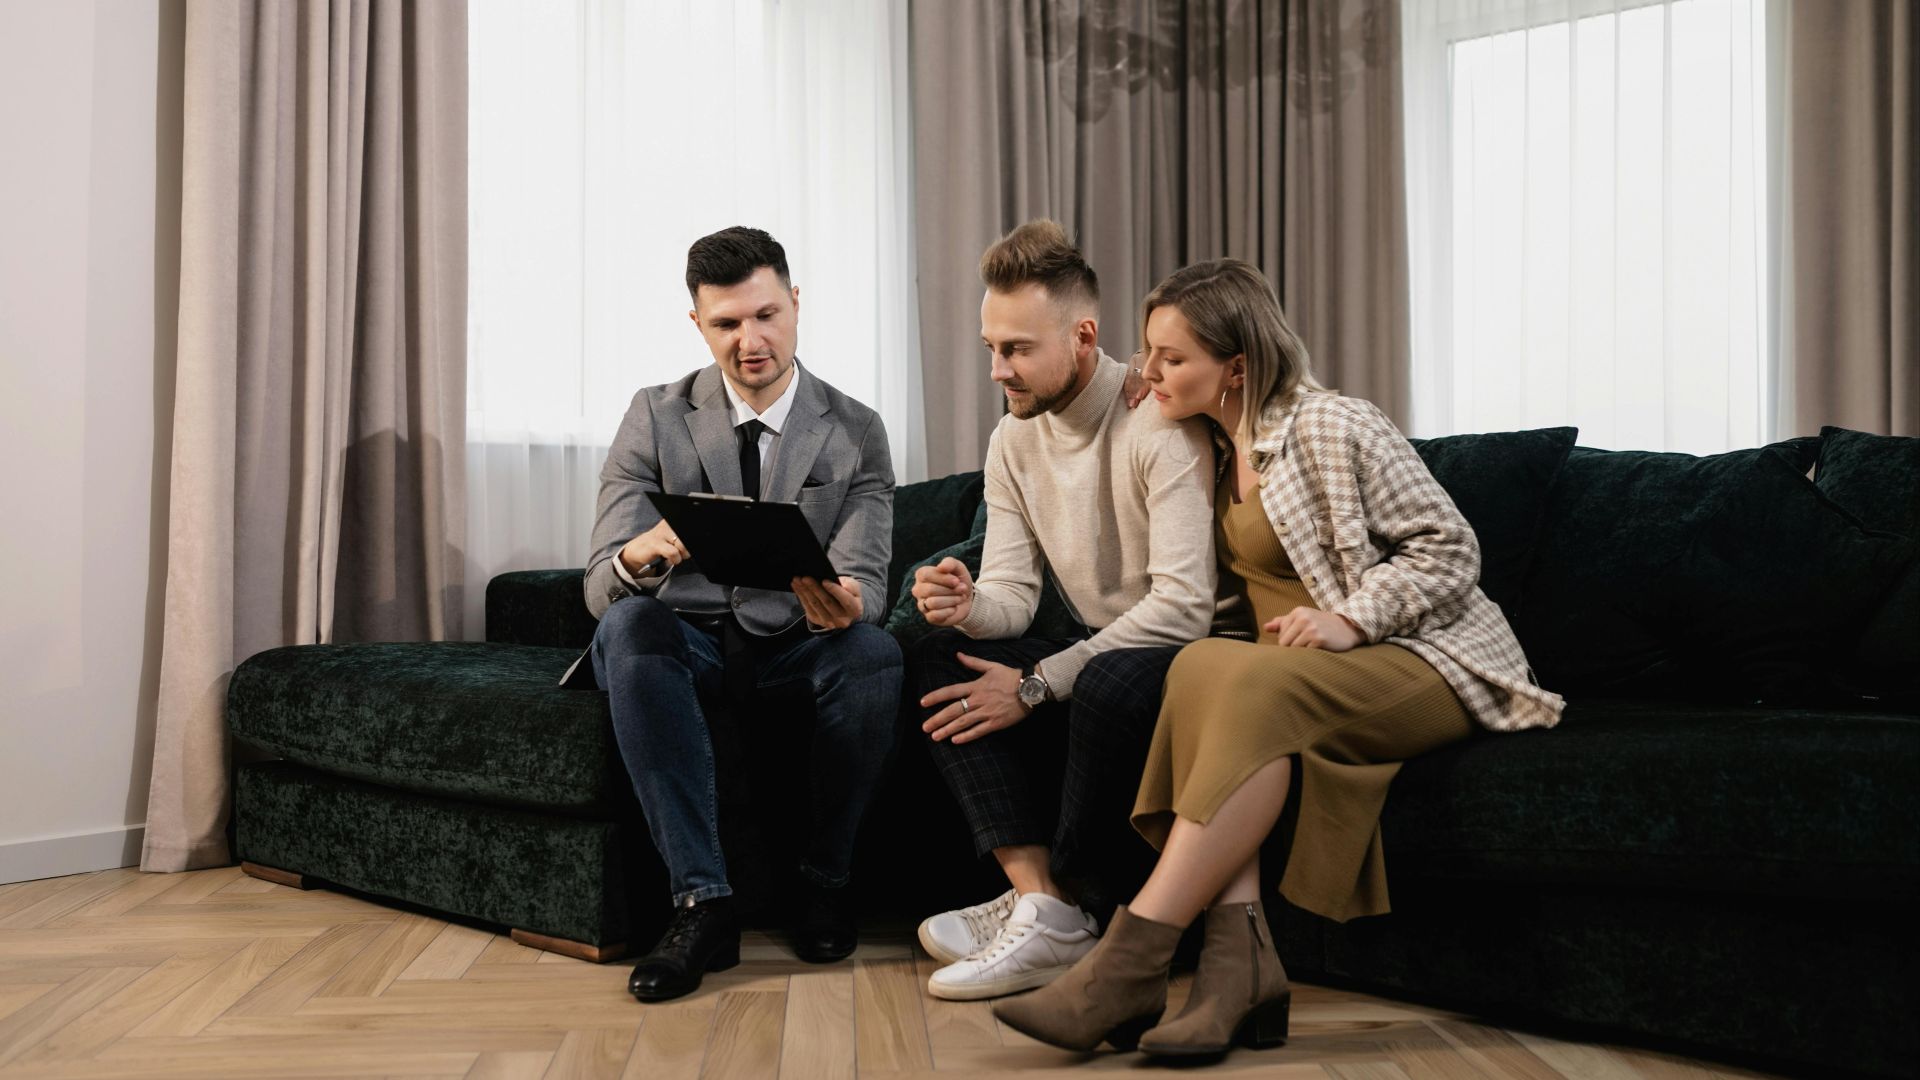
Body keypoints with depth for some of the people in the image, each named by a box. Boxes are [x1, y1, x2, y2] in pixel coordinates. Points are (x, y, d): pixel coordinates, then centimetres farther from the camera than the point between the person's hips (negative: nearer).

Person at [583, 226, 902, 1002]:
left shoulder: (855, 432, 0)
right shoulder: (657, 418, -2)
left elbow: (865, 580, -10)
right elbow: (600, 586, -10)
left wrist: (844, 603, -37)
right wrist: (639, 556, -37)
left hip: (798, 648, 0)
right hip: (687, 642, 0)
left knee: (874, 652, -32)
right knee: (627, 627, -34)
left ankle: (824, 881, -13)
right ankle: (702, 902, -34)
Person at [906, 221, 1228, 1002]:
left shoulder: (1159, 425, -20)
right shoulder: (1014, 440, 4)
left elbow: (1185, 606, -27)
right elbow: (1014, 596, 2)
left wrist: (1037, 682, -24)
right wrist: (969, 607, -24)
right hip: (1099, 649, 8)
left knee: (1111, 681, -38)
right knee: (933, 657, -10)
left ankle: (1061, 907, -17)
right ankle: (1037, 896, -22)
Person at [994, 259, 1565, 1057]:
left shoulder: (1331, 427, -7)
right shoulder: (1217, 456, 16)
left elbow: (1450, 548, -8)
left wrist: (1351, 618, -21)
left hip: (1431, 663, -6)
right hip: (1307, 672, 6)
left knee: (1257, 688, -35)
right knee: (1201, 665, -27)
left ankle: (1131, 961, -38)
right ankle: (1240, 955, -37)